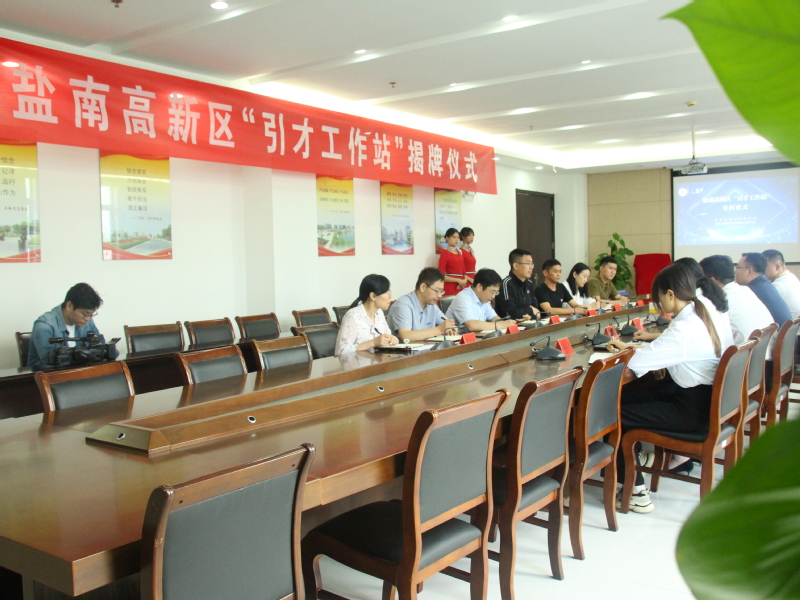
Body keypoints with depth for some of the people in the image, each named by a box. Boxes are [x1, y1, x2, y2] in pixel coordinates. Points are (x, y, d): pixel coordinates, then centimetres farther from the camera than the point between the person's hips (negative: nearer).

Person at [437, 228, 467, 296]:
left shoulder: (460, 252, 14)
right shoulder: (445, 253, -5)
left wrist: (464, 280, -3)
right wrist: (458, 280, -11)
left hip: (461, 288, 6)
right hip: (450, 288, -6)